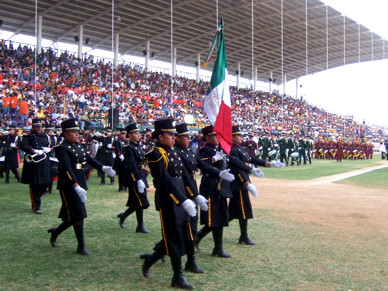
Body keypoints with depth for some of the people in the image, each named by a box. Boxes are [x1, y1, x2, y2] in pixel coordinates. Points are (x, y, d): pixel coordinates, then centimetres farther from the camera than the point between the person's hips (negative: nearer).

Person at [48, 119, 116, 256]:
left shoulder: (78, 146, 13)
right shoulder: (62, 148, -13)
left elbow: (90, 159, 10)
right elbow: (67, 169, -25)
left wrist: (103, 168, -8)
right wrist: (76, 186, -36)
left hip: (80, 184, 8)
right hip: (68, 186, -8)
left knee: (75, 215, 14)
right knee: (78, 215, -4)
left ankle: (55, 231, 36)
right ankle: (81, 246, 7)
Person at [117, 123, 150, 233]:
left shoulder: (139, 146, 14)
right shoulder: (129, 148, -13)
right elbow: (132, 166, -20)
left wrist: (143, 177, 16)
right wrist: (139, 180, -25)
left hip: (141, 175, 9)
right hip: (134, 177, -9)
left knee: (139, 202, 12)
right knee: (141, 202, -7)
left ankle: (123, 216, 27)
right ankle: (140, 226, 6)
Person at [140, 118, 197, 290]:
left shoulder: (172, 151, 12)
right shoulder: (156, 155, -15)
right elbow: (166, 181, -23)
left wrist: (192, 197, 15)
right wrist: (184, 201, -27)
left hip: (180, 200, 9)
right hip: (168, 202, -9)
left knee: (182, 235, 16)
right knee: (174, 238, 1)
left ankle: (151, 258, 32)